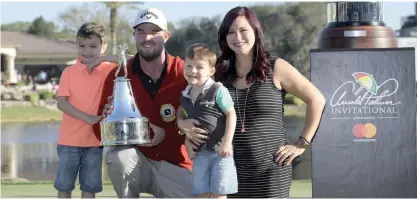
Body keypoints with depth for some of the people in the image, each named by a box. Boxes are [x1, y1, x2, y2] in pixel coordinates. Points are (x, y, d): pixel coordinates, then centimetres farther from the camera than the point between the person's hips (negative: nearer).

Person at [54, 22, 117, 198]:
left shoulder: (109, 69, 0)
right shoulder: (69, 72, -1)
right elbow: (61, 103, -8)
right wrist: (88, 118, -21)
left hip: (94, 140, 0)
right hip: (69, 139, 0)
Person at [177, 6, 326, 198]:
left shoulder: (275, 68, -1)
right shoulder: (219, 73, 8)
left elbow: (316, 99, 2)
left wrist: (301, 144, -2)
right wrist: (184, 124, -9)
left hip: (270, 172, -3)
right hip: (229, 172, 3)